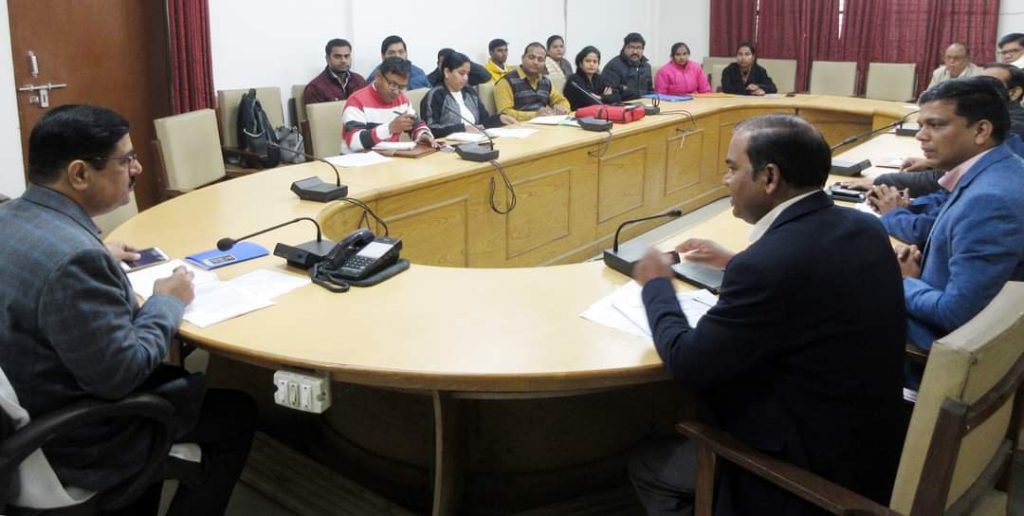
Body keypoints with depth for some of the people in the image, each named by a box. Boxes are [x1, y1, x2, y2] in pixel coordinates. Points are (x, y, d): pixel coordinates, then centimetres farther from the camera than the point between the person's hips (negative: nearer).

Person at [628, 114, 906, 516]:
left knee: (646, 466, 11)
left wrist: (657, 285, -4)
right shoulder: (863, 228, -4)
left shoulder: (767, 263, -30)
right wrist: (735, 263, 19)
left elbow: (688, 365, -19)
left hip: (813, 469, -8)